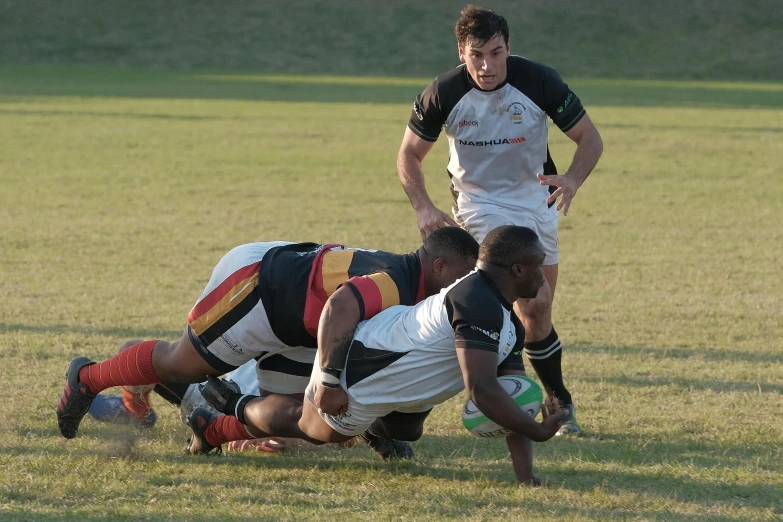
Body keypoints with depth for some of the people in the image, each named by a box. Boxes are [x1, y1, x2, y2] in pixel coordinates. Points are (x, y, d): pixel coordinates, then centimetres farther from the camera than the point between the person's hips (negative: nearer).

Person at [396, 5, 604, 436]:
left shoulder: (538, 81, -19)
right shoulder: (443, 94, -19)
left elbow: (590, 138, -11)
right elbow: (409, 155, -4)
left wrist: (572, 181, -31)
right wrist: (423, 208, -20)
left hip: (534, 197, 2)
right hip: (479, 202, -2)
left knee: (538, 313, 4)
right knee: (532, 302, -19)